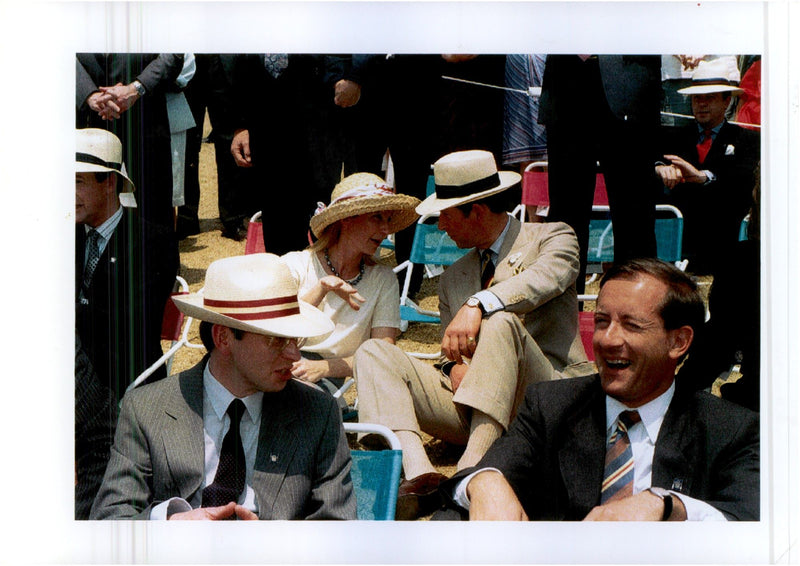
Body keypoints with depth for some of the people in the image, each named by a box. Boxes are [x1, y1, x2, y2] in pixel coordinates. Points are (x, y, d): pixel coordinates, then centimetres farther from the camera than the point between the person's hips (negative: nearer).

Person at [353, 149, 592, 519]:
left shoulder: (553, 238, 8)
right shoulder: (453, 278, 24)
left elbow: (545, 279, -16)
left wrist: (478, 305, -31)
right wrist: (456, 368, -3)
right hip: (471, 407, 5)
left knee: (500, 322, -33)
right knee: (373, 352, -12)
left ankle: (471, 471, -43)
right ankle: (419, 475, -36)